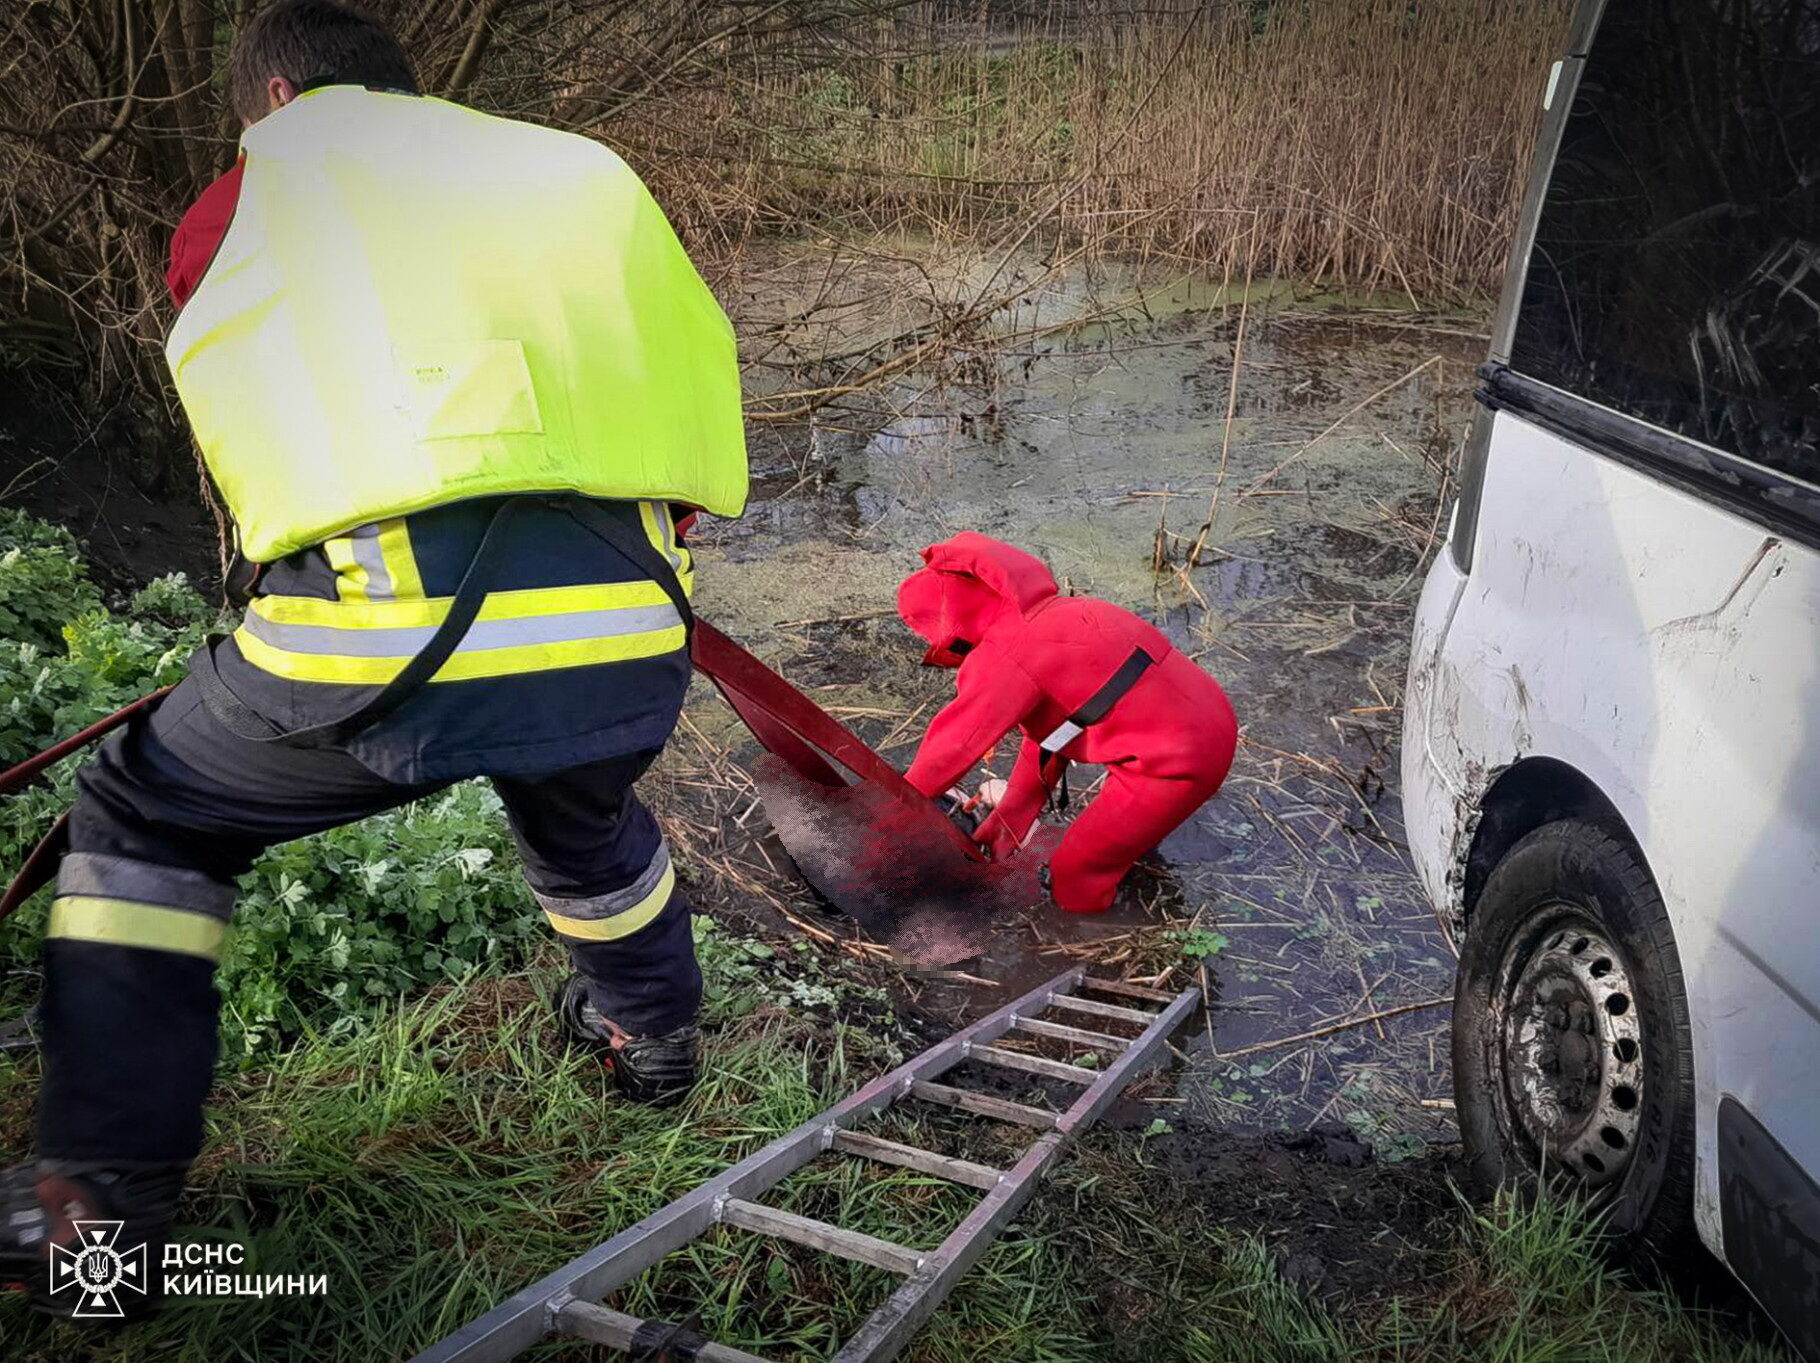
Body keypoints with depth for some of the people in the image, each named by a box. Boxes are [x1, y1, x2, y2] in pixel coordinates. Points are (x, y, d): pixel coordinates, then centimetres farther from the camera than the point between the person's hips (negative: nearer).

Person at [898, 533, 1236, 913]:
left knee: (1073, 887, 3)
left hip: (1175, 763, -9)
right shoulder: (1048, 615, 14)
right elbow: (1044, 738, 19)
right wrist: (1008, 821, 24)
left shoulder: (1004, 656, -16)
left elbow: (953, 744, -6)